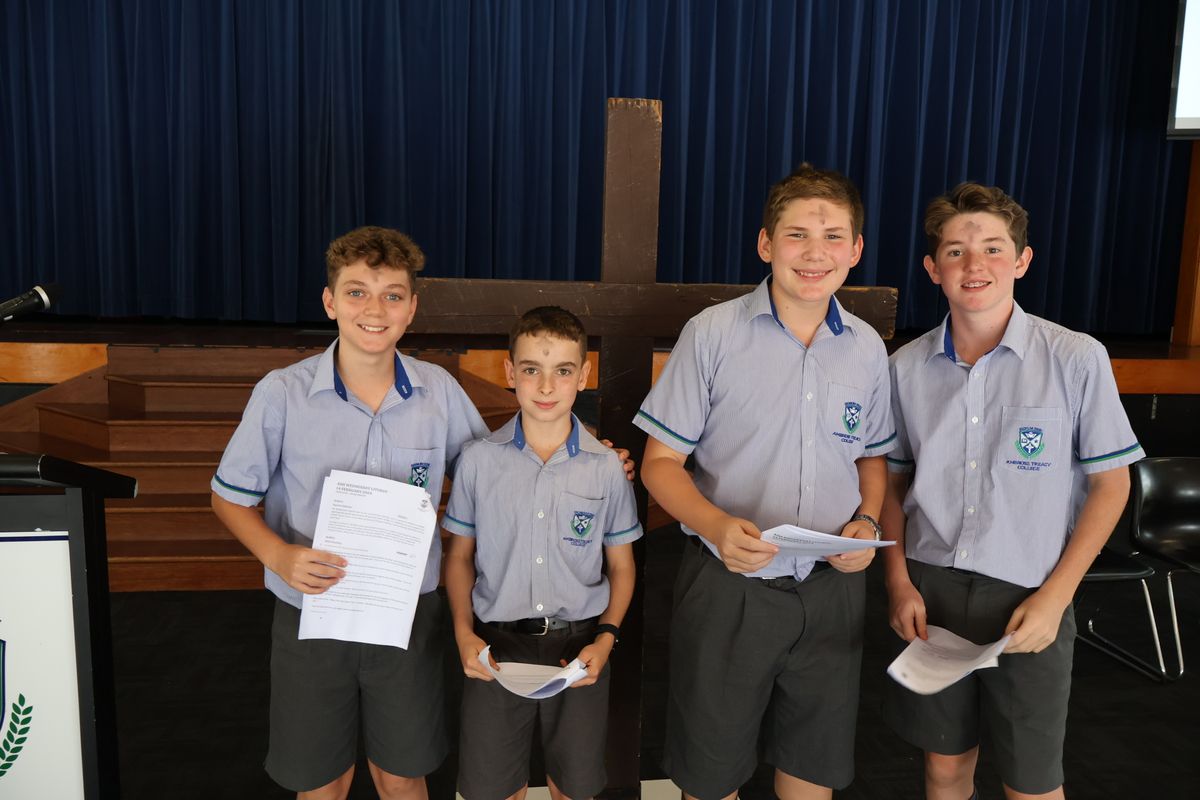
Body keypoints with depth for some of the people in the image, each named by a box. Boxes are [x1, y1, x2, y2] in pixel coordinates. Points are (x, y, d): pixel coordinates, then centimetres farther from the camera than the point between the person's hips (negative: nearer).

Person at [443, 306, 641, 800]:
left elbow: (621, 567, 4)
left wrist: (606, 638, -9)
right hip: (497, 645, 0)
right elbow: (460, 556, 6)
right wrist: (463, 632, -6)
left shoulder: (607, 468, -5)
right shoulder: (479, 460, -4)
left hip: (578, 645, 0)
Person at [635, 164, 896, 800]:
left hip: (831, 586, 3)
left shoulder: (867, 348, 3)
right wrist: (716, 525, -25)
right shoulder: (712, 334, -9)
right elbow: (661, 462, -7)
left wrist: (867, 521, -4)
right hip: (728, 585, -3)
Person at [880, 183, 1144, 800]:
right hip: (930, 589, 2)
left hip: (1028, 599, -2)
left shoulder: (1077, 359, -9)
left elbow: (1109, 482, -2)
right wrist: (899, 580, 0)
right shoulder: (908, 366, -1)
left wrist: (1056, 595, -9)